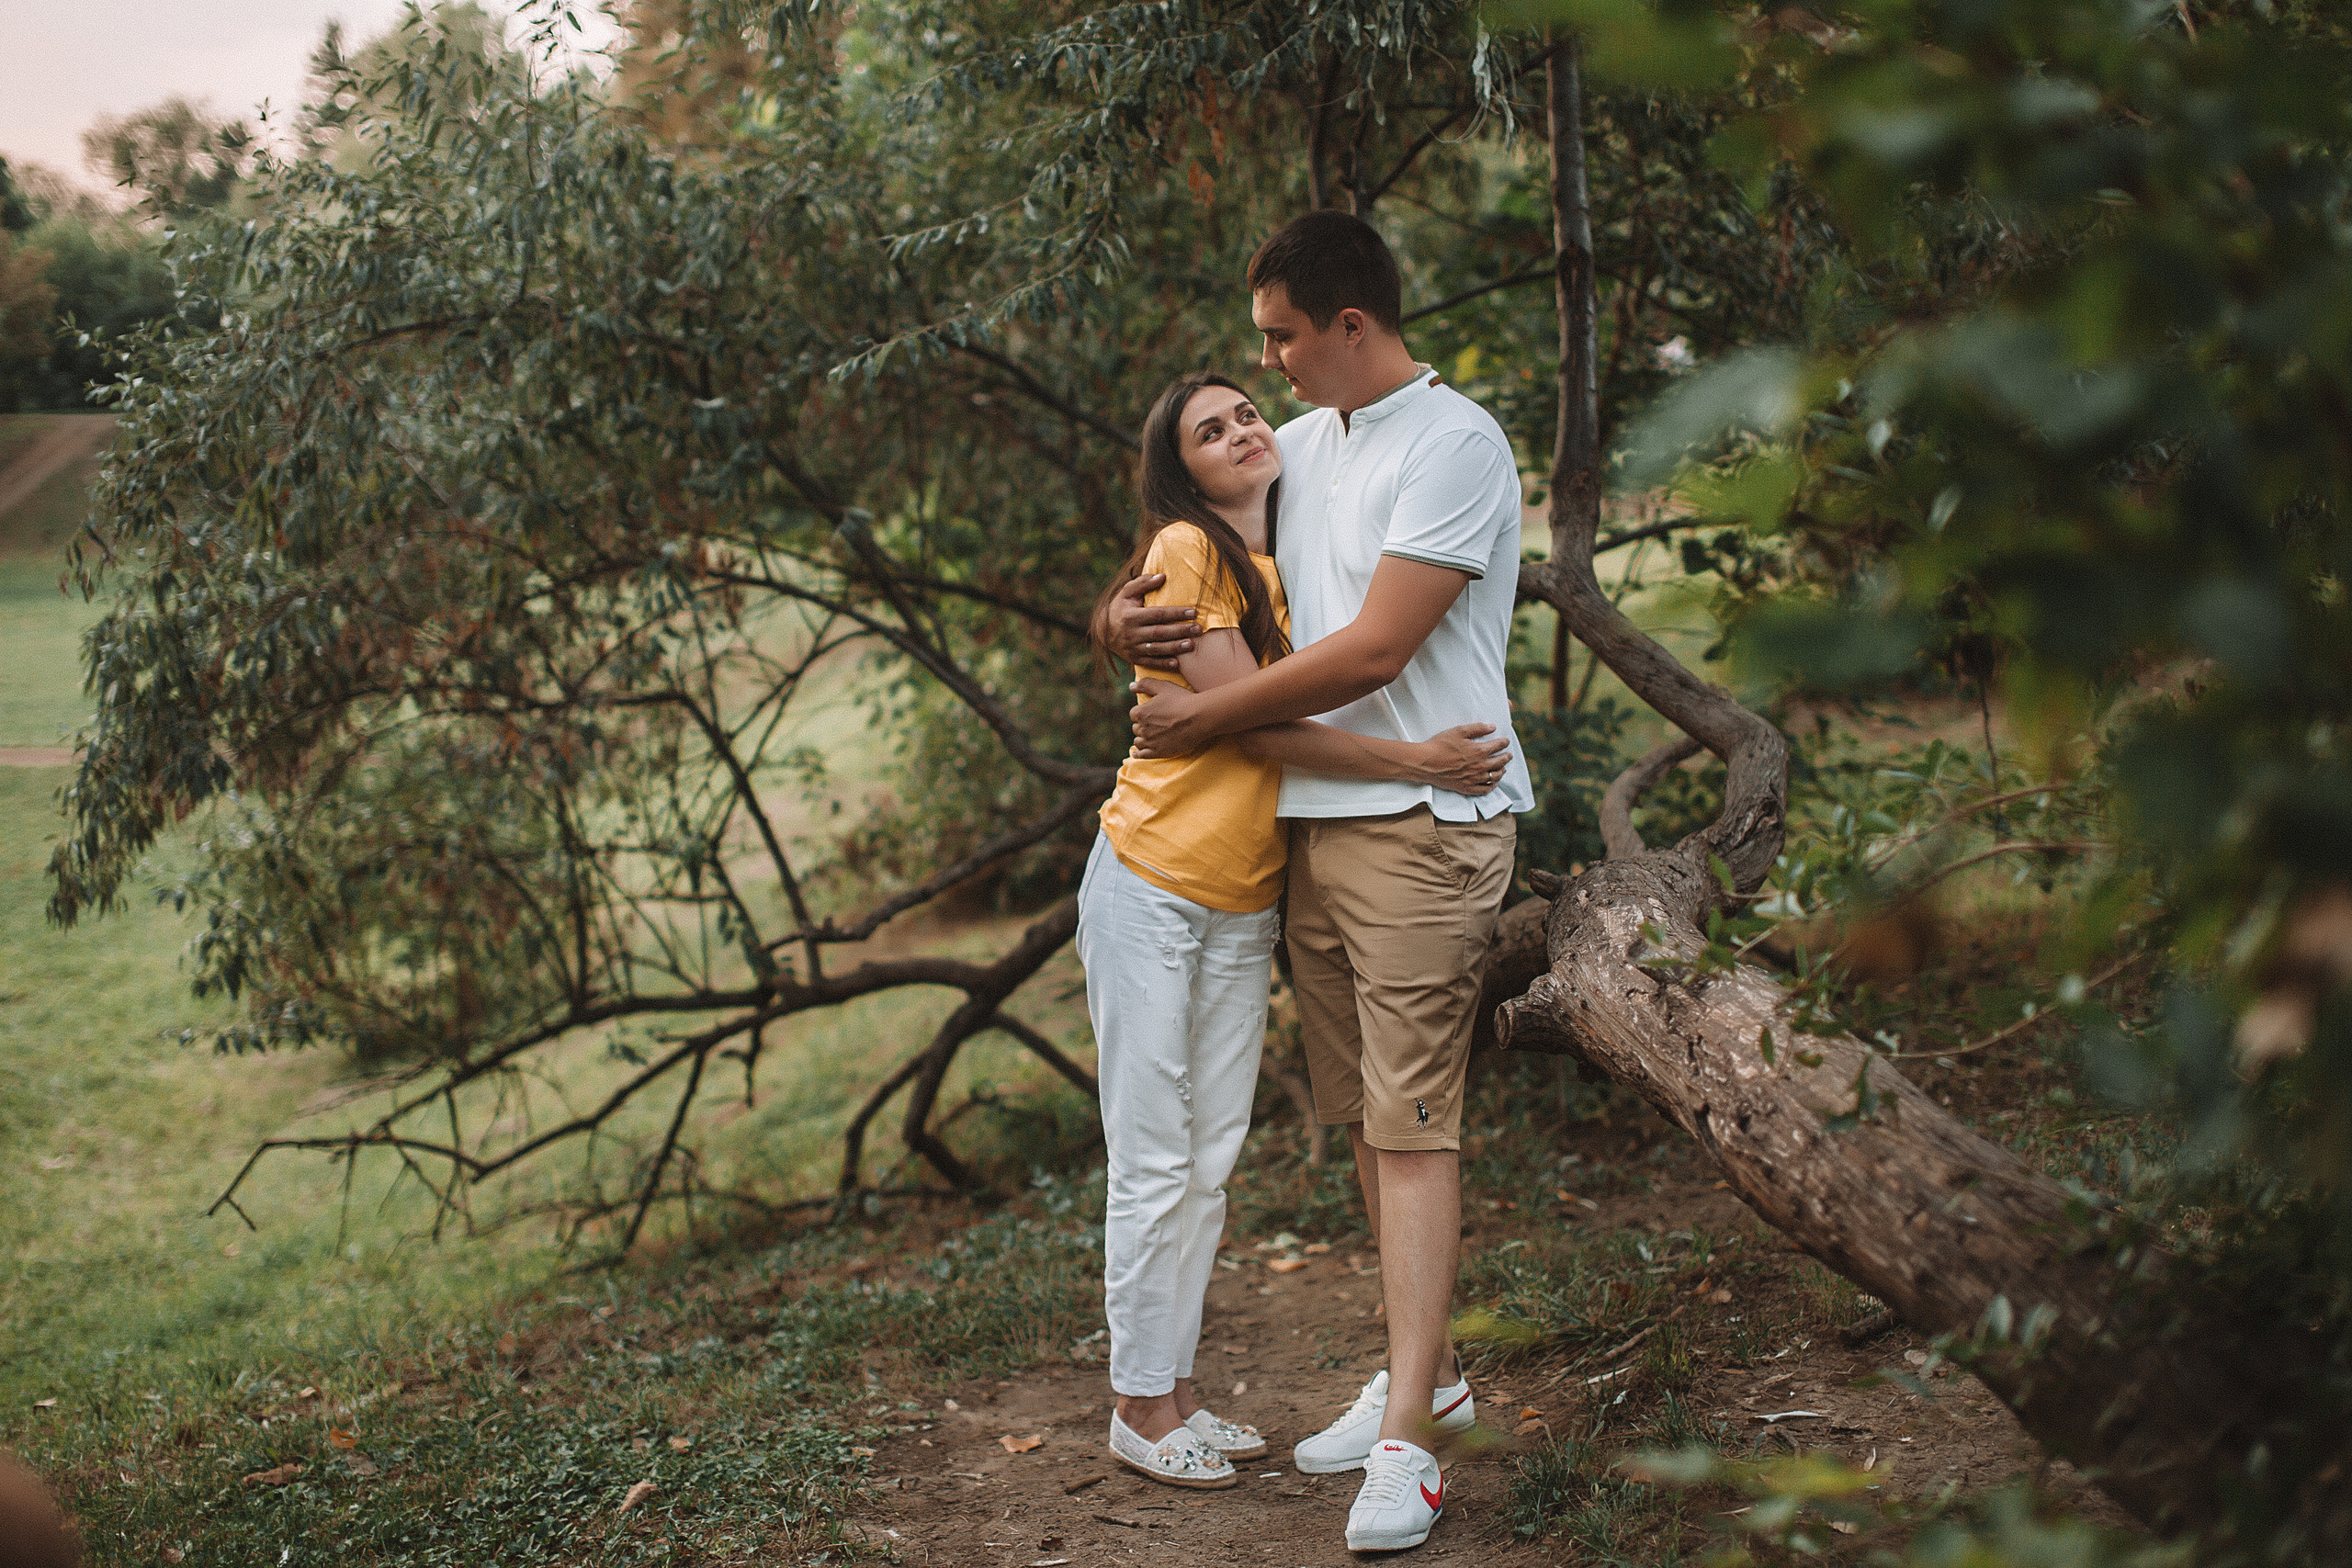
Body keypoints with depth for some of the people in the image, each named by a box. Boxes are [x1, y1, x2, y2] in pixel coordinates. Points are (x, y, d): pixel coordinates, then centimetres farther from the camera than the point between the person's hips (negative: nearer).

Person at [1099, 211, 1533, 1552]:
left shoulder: (1452, 445, -9)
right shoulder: (1298, 448, 15)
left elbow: (1374, 648, -16)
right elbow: (1183, 553, 23)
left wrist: (1206, 718, -9)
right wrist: (1127, 619, -1)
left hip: (1424, 824, -8)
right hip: (1314, 826, 8)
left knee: (1412, 1121, -9)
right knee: (1370, 1116, 12)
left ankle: (1409, 1441, -7)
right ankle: (1431, 1372, 24)